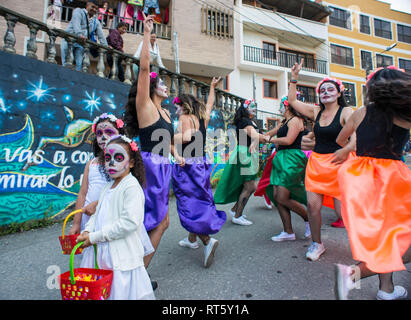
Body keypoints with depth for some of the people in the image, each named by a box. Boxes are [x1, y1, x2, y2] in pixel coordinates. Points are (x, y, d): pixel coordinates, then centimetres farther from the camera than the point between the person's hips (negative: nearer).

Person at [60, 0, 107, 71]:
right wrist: (80, 34, -36)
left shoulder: (96, 21, 17)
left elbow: (101, 35, 7)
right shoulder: (78, 11, 2)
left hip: (81, 43, 4)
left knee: (80, 64, -7)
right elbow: (76, 24, -17)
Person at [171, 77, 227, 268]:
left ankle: (207, 240, -13)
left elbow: (186, 137, -26)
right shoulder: (203, 117, 11)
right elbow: (209, 104, 30)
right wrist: (212, 87, 43)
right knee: (199, 201, 15)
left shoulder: (185, 118, -9)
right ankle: (191, 239, 30)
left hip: (186, 165, -8)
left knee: (189, 205, -3)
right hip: (202, 163, 8)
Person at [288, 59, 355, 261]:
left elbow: (356, 134, -19)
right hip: (316, 162, 5)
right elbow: (292, 100, 15)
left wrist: (347, 149, -37)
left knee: (342, 211, -4)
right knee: (312, 204, -1)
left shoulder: (345, 112, -3)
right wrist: (294, 78, 10)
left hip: (338, 163, -4)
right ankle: (317, 244, 19)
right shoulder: (316, 111, 11)